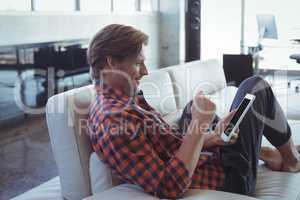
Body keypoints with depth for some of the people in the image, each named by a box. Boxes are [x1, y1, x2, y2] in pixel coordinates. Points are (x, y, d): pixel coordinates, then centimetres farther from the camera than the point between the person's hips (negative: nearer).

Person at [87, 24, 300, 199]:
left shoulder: (130, 98, 2)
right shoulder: (112, 120, -29)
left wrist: (211, 136, -8)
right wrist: (199, 125, -31)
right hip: (227, 180, -9)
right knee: (255, 86, 0)